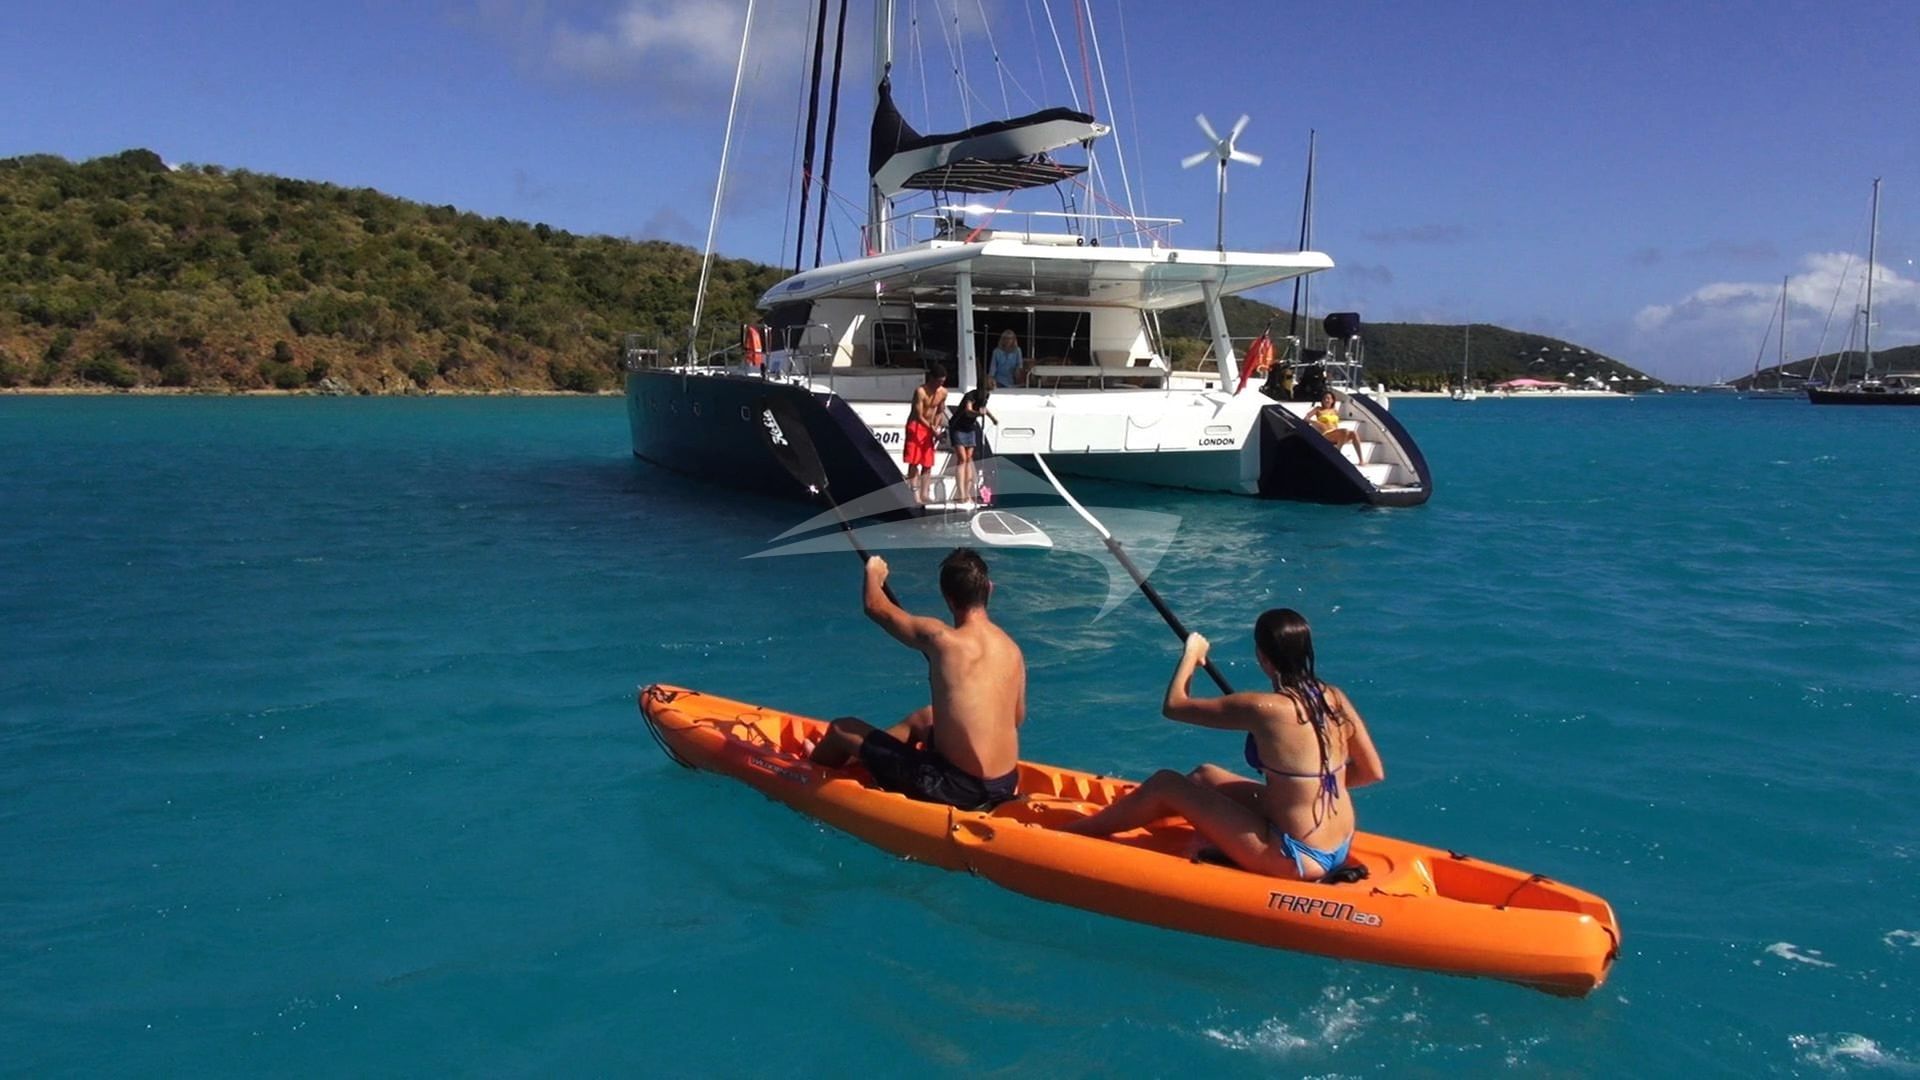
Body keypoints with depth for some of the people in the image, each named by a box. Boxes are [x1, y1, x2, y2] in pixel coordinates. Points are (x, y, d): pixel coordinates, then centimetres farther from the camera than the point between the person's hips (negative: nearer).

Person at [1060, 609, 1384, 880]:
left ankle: (1067, 832, 19)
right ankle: (1123, 814, 41)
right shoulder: (1335, 698, -3)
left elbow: (1173, 706, -11)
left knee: (1165, 784, 3)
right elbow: (1373, 771, 7)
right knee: (1205, 775, 22)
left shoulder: (1265, 709, -22)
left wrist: (1191, 654, 6)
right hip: (1339, 849, 8)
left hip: (1297, 858, -8)